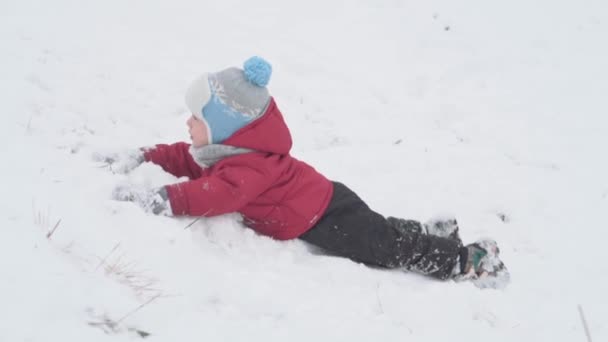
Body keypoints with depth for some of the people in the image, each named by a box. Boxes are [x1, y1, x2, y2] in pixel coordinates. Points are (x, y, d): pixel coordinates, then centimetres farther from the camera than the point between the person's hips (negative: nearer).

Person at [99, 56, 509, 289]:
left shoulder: (250, 165, -31)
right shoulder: (231, 145, 1)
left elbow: (218, 194, -48)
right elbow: (191, 160, 12)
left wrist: (158, 198, -52)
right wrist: (143, 157, 2)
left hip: (327, 218, -9)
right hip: (322, 204, 9)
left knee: (389, 249, -1)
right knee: (383, 230, 25)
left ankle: (471, 259, 6)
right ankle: (434, 231, 38)